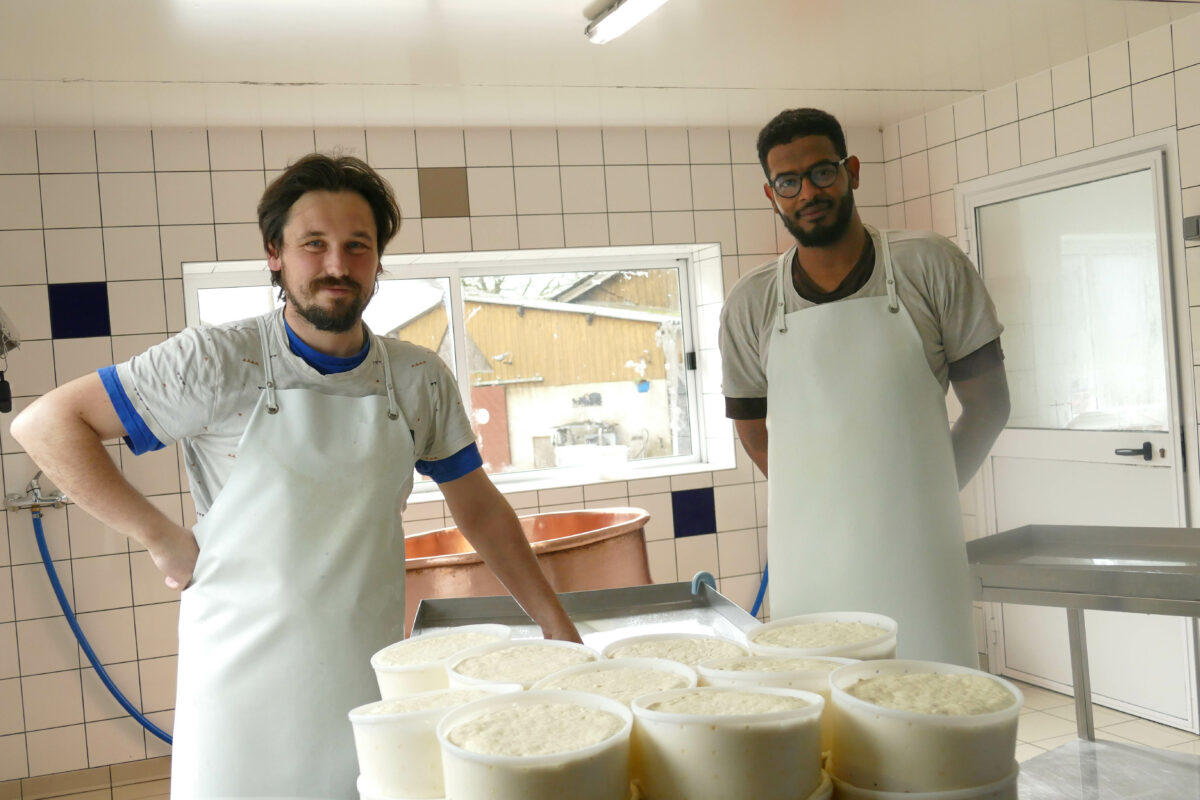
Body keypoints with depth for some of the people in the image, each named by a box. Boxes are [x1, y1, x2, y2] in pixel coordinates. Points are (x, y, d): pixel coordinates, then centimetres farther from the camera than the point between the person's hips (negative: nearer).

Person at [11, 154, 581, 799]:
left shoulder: (420, 380, 1)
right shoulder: (217, 361, -10)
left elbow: (479, 509, 10)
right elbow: (46, 424, -6)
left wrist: (557, 625, 8)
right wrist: (161, 538, -9)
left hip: (371, 683, 3)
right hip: (244, 684, -2)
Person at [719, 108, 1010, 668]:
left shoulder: (930, 267, -2)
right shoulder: (751, 305, 3)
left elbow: (988, 403, 4)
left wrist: (925, 498, 2)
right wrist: (821, 502, 7)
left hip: (917, 555, -1)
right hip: (807, 561, 1)